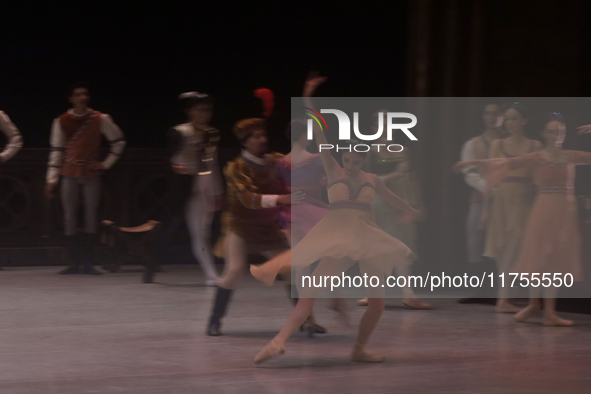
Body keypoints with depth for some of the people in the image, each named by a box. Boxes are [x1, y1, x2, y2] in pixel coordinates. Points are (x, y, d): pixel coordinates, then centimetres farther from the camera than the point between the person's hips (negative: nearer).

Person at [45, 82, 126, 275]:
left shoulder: (100, 119, 1)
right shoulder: (61, 122, 4)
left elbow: (119, 141, 9)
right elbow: (56, 151, 5)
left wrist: (107, 163, 1)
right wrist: (51, 179, 0)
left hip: (91, 174, -1)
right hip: (70, 175, 1)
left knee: (91, 216, -3)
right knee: (70, 217, -2)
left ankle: (88, 263, 1)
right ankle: (74, 262, 2)